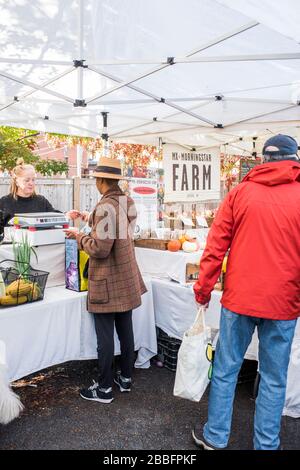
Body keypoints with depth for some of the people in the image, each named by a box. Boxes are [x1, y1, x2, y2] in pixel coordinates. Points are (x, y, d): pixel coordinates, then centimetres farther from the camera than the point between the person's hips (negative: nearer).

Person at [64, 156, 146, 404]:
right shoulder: (129, 202, 3)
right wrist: (89, 219, 24)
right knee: (126, 329, 17)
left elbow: (100, 249, -23)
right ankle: (126, 377, 33)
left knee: (105, 335, 5)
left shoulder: (105, 207, -21)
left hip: (107, 283, -8)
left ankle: (104, 388, 20)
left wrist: (80, 237, -5)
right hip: (127, 280, 8)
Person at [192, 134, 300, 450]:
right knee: (274, 378, 14)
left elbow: (216, 246, -3)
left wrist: (203, 290, 5)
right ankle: (266, 444, 28)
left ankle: (214, 438, 29)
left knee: (225, 370, 14)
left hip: (239, 299, 1)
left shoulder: (240, 192, -2)